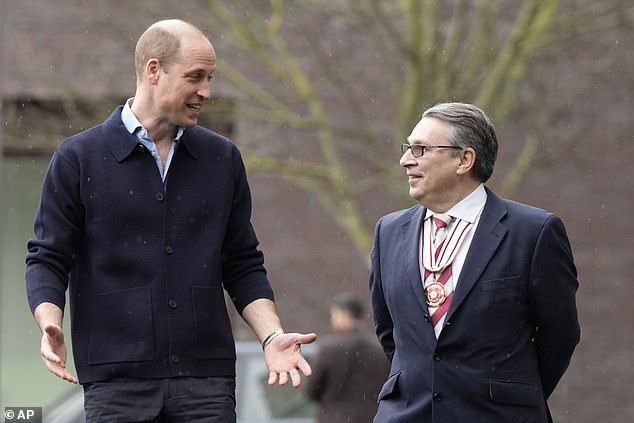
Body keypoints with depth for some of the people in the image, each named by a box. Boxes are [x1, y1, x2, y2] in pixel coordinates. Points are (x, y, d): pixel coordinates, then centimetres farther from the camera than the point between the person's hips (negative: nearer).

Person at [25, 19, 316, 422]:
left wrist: (272, 336, 1)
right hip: (117, 380, -2)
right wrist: (50, 327, -16)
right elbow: (48, 259, 2)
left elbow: (243, 264, 15)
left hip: (207, 375, 2)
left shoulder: (222, 159, 11)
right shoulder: (78, 159, 2)